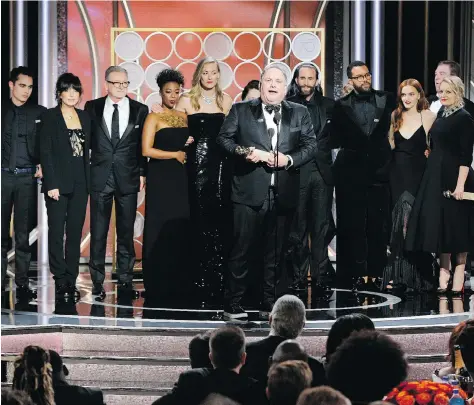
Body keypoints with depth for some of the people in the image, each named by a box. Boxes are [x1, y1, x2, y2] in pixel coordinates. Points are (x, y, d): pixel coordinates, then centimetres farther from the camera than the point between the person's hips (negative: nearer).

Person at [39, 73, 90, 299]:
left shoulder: (85, 117, 12)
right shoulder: (50, 117, -2)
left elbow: (87, 151, 14)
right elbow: (45, 152, -7)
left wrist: (89, 181, 6)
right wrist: (51, 184, -14)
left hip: (80, 183, 4)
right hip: (58, 182, -4)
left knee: (75, 232, 5)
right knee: (57, 231, -3)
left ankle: (71, 280, 9)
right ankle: (61, 281, 1)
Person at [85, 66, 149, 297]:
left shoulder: (140, 110, 4)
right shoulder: (92, 107, 4)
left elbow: (143, 145, 6)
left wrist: (142, 173, 0)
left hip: (128, 178, 0)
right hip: (100, 177, 0)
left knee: (126, 232, 6)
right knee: (98, 232, 1)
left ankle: (125, 280, 12)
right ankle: (97, 281, 6)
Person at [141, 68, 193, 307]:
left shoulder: (184, 117, 14)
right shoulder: (154, 118, -2)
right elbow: (147, 150, -12)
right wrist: (175, 154, -8)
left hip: (181, 179, 5)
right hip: (160, 179, -5)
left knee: (180, 229, 0)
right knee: (160, 229, -4)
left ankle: (179, 286, 6)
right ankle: (158, 286, 1)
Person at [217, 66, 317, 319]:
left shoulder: (299, 113, 14)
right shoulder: (240, 110, 8)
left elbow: (310, 145, 8)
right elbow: (224, 138, 3)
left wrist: (289, 159, -9)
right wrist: (246, 152, -13)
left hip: (283, 194, 3)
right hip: (249, 192, -2)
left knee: (275, 251, 8)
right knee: (242, 248, -4)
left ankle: (269, 303, 17)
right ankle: (232, 304, 2)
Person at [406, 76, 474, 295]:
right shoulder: (441, 116, 12)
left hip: (454, 177, -8)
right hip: (435, 177, 8)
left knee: (456, 226, -2)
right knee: (438, 224, 8)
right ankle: (443, 274, 14)